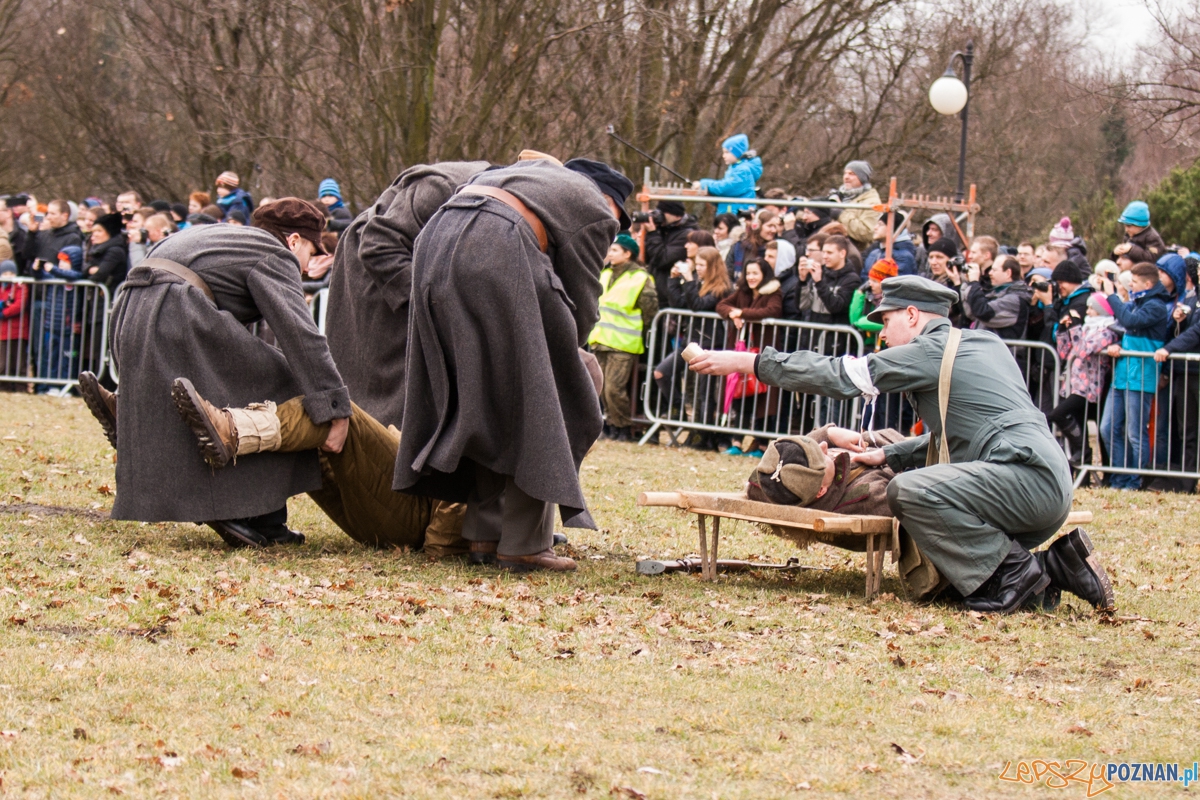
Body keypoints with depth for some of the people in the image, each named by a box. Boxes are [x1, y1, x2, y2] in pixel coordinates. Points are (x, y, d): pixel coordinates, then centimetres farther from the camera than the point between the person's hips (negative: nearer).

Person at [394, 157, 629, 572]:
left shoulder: (537, 170, 35)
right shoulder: (597, 212, 15)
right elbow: (582, 304, 14)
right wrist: (562, 350, 32)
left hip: (435, 243, 8)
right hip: (495, 256, -8)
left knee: (480, 400, 17)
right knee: (528, 401, 2)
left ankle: (484, 531, 18)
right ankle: (523, 542, 1)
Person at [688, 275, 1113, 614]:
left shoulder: (935, 349, -5)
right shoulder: (981, 343, 23)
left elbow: (842, 376, -6)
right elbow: (952, 438, 29)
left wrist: (747, 362, -1)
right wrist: (887, 455, 20)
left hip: (1028, 476, -10)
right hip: (1046, 489, 10)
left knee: (909, 491, -25)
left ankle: (1017, 572, -17)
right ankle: (1054, 566, 3)